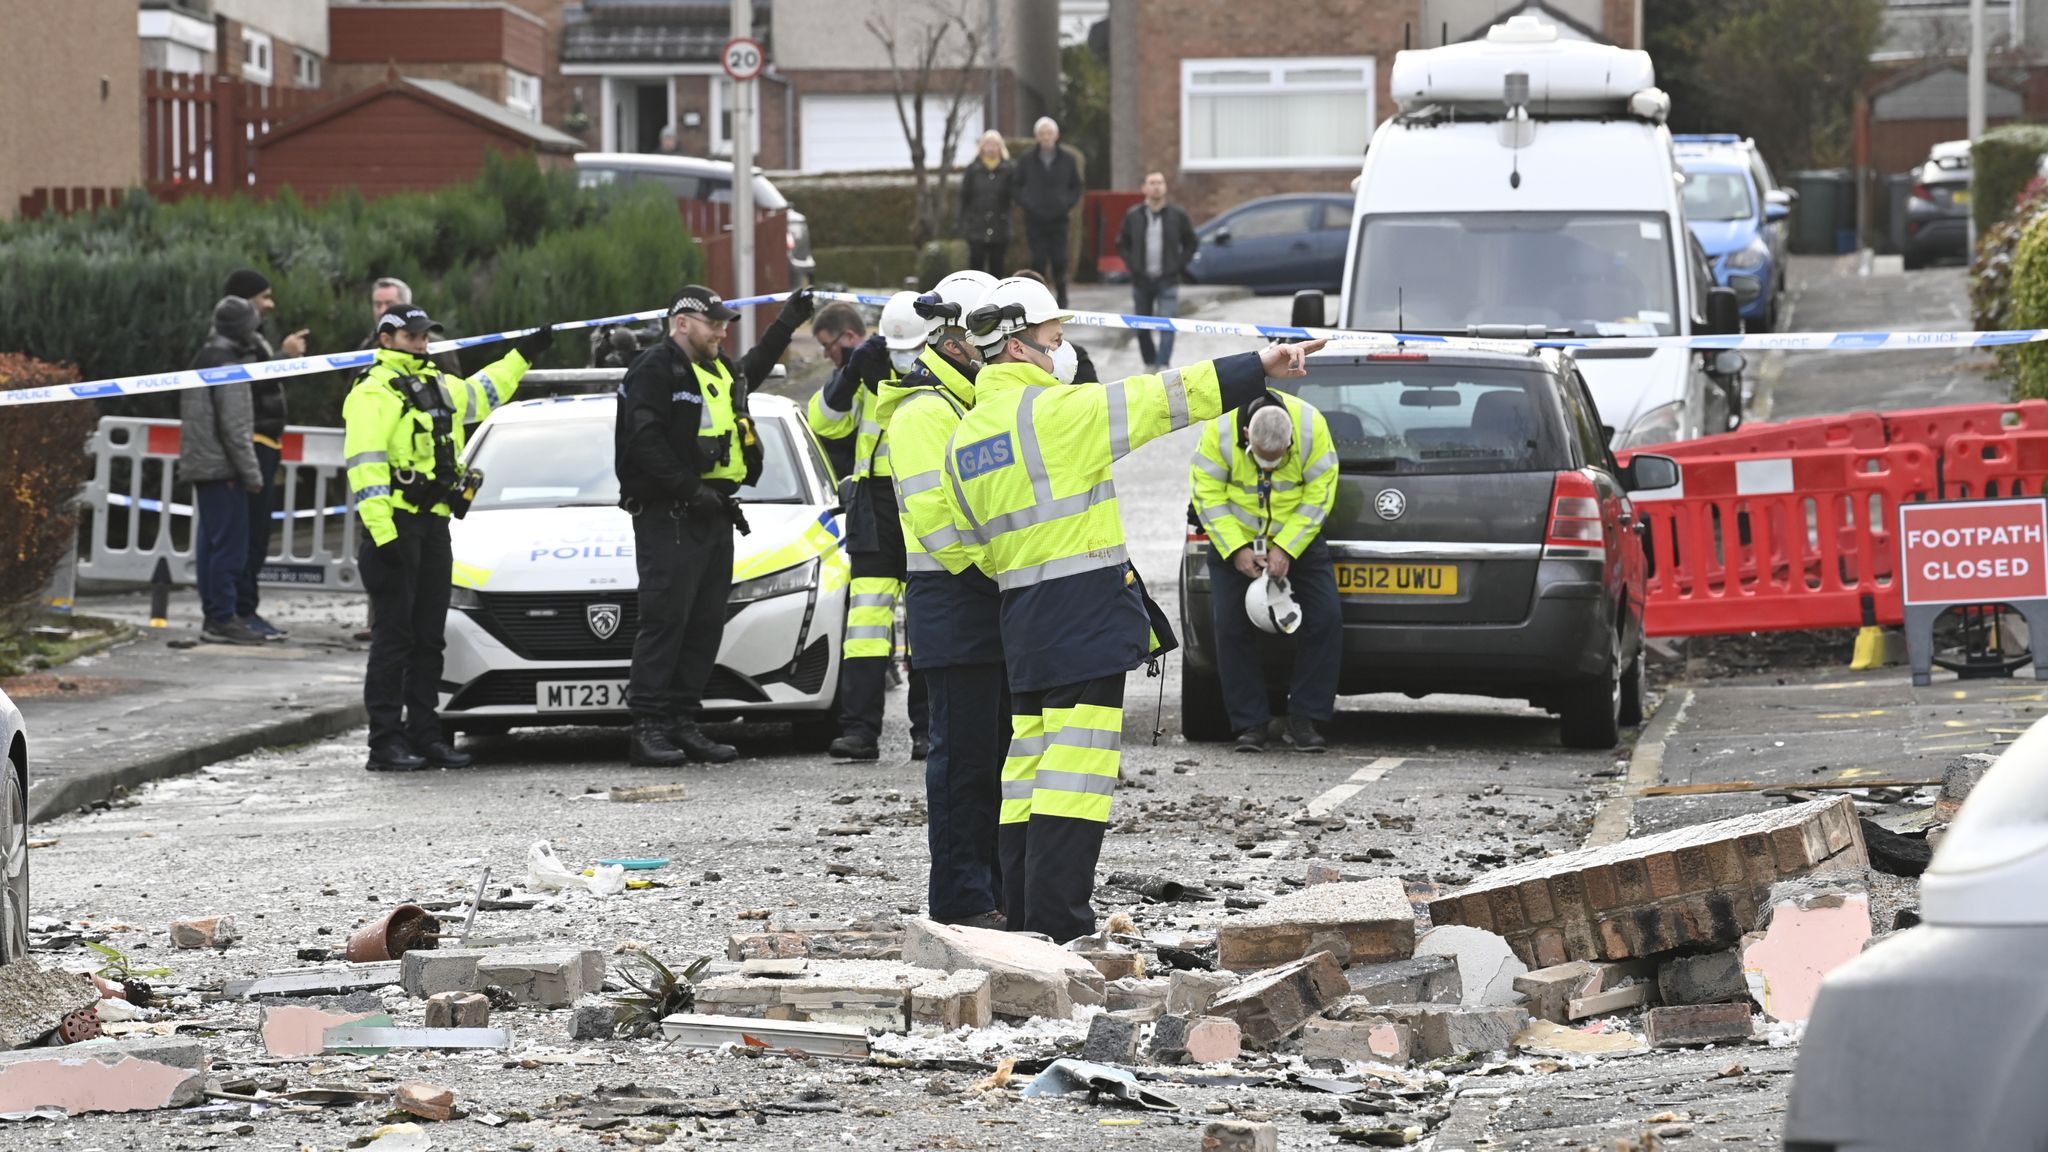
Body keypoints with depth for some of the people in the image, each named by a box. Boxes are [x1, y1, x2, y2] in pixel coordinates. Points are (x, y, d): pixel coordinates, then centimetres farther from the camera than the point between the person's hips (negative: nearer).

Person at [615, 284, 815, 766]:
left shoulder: (720, 371, 21)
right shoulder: (655, 370, -7)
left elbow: (752, 369, 46)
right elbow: (646, 442, -18)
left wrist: (787, 323, 45)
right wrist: (690, 490, -21)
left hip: (713, 515, 9)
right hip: (668, 517, -9)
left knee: (705, 625, 6)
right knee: (665, 619, -11)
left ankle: (682, 722, 11)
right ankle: (648, 728, -12)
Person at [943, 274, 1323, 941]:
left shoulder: (964, 441, 14)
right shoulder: (1056, 411, -10)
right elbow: (1163, 400, -11)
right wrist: (1259, 367, -8)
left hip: (1021, 623, 8)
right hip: (1086, 620, -8)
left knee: (1030, 771, 11)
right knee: (1074, 769, -8)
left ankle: (1023, 922, 13)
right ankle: (1057, 929, -12)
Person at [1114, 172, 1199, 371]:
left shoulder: (1177, 215, -1)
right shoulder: (1133, 216, 2)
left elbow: (1191, 243, 9)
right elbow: (1122, 244, 13)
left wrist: (1179, 265, -1)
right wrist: (1132, 264, 0)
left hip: (1167, 281, -2)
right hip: (1141, 280, 2)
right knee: (1142, 327, 8)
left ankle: (1162, 366, -17)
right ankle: (1149, 364, 24)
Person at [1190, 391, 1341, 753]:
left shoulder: (1312, 428, -22)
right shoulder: (1220, 429, -24)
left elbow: (1318, 497, -15)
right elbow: (1208, 496, -16)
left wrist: (1286, 548, -22)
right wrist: (1236, 550, -23)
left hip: (1297, 538, 1)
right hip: (1234, 540, -1)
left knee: (1325, 621, -10)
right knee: (1232, 627, -9)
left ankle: (1305, 719, -3)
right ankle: (1250, 723, -2)